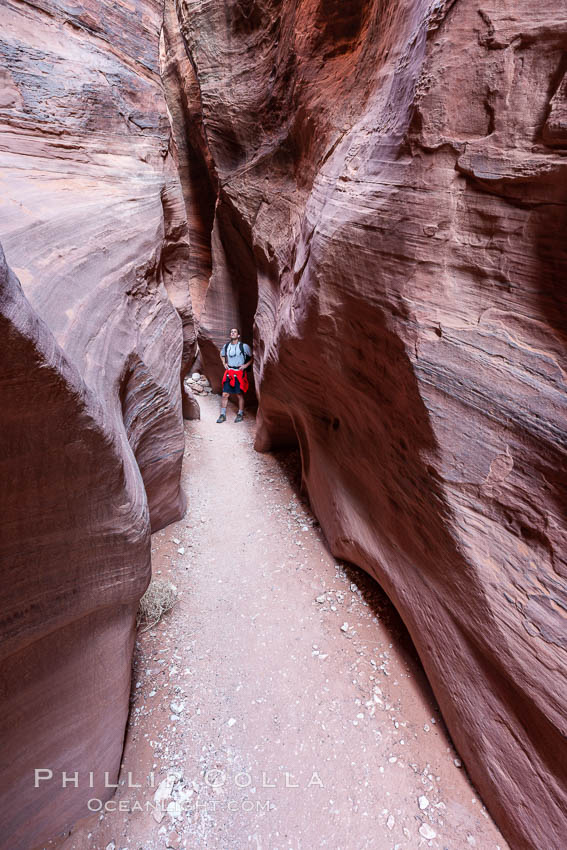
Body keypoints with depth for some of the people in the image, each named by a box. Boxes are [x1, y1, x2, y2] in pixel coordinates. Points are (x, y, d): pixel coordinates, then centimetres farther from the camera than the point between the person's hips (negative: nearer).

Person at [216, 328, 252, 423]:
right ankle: (222, 415, 9)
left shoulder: (244, 346, -5)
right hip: (229, 373, 3)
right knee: (225, 394, 0)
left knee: (239, 395, 4)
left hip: (239, 373, -3)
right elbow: (222, 355, 28)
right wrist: (224, 363, 13)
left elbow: (252, 357, 4)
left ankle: (240, 414, 19)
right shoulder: (226, 346, 8)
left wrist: (246, 365, -6)